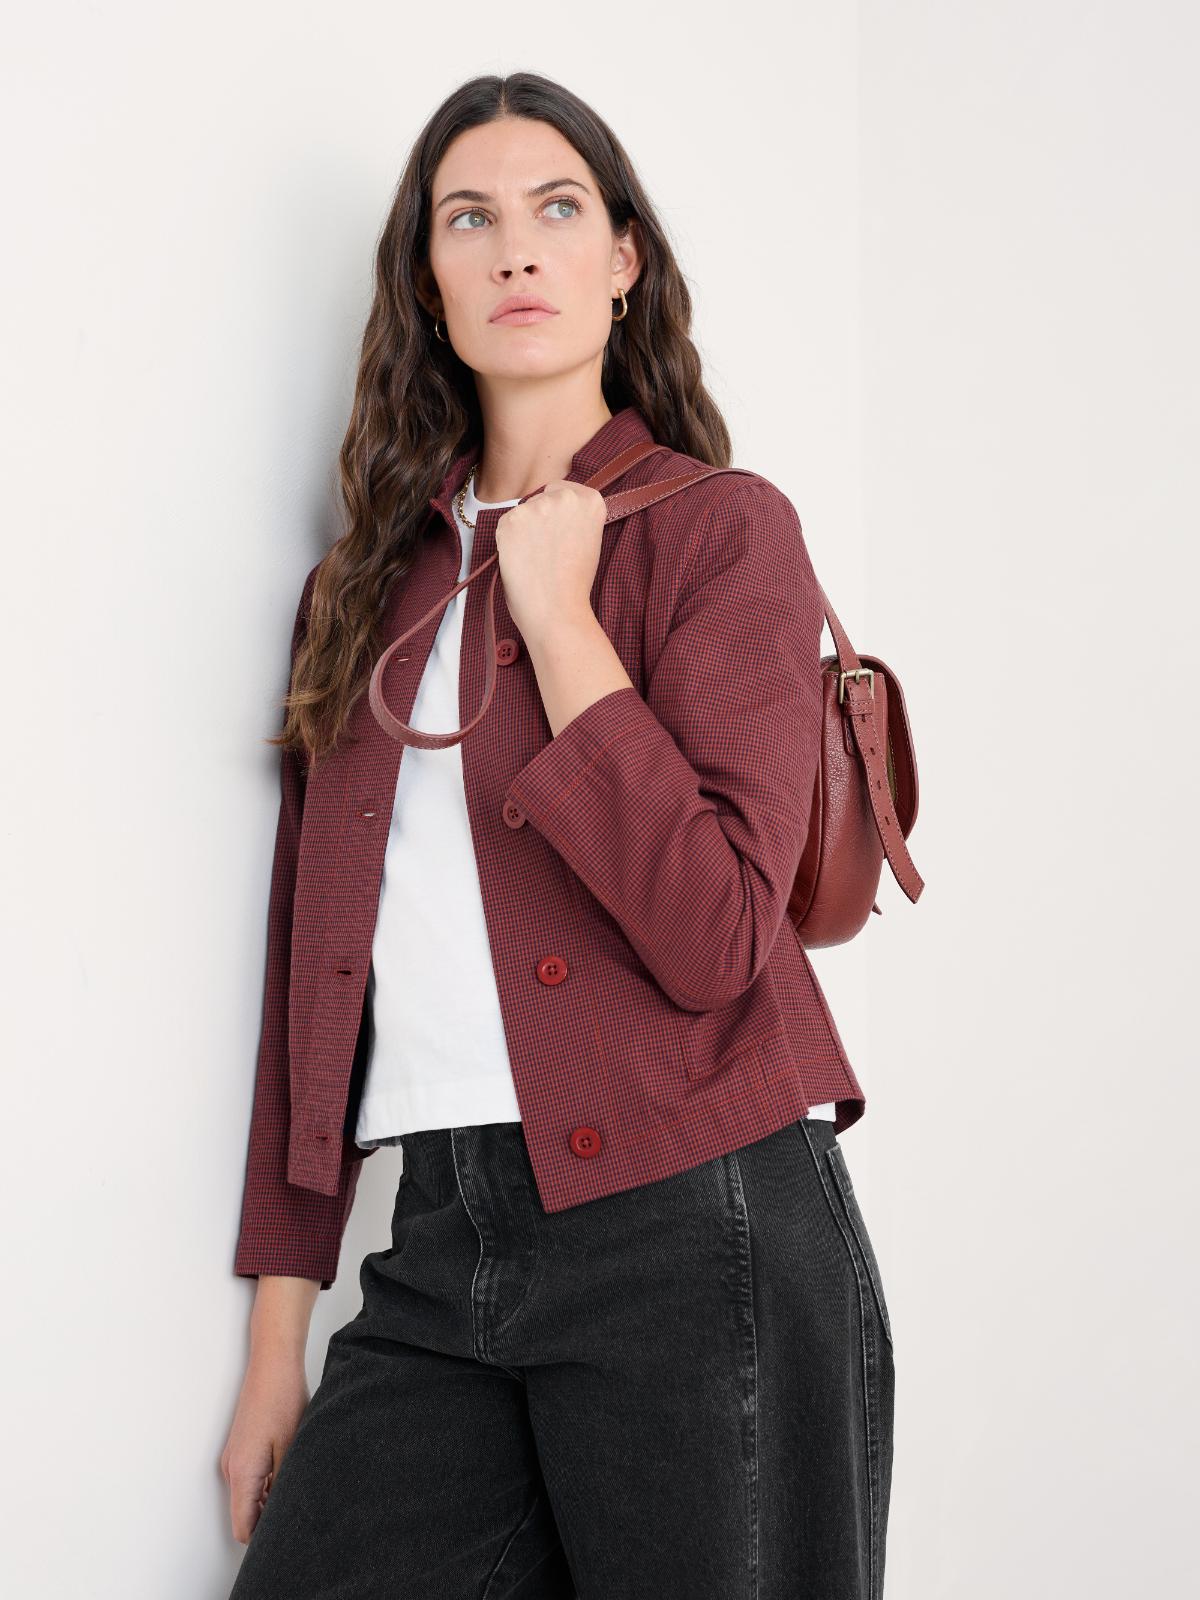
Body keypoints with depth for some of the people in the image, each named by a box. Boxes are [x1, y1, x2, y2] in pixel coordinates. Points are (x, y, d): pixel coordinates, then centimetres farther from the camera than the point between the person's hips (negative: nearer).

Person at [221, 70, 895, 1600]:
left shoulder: (719, 527, -1)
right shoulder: (367, 584, 14)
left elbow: (718, 941, -14)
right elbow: (311, 972, 13)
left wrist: (558, 613, -10)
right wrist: (277, 1334, 10)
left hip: (695, 1228, -4)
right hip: (442, 1247, 4)